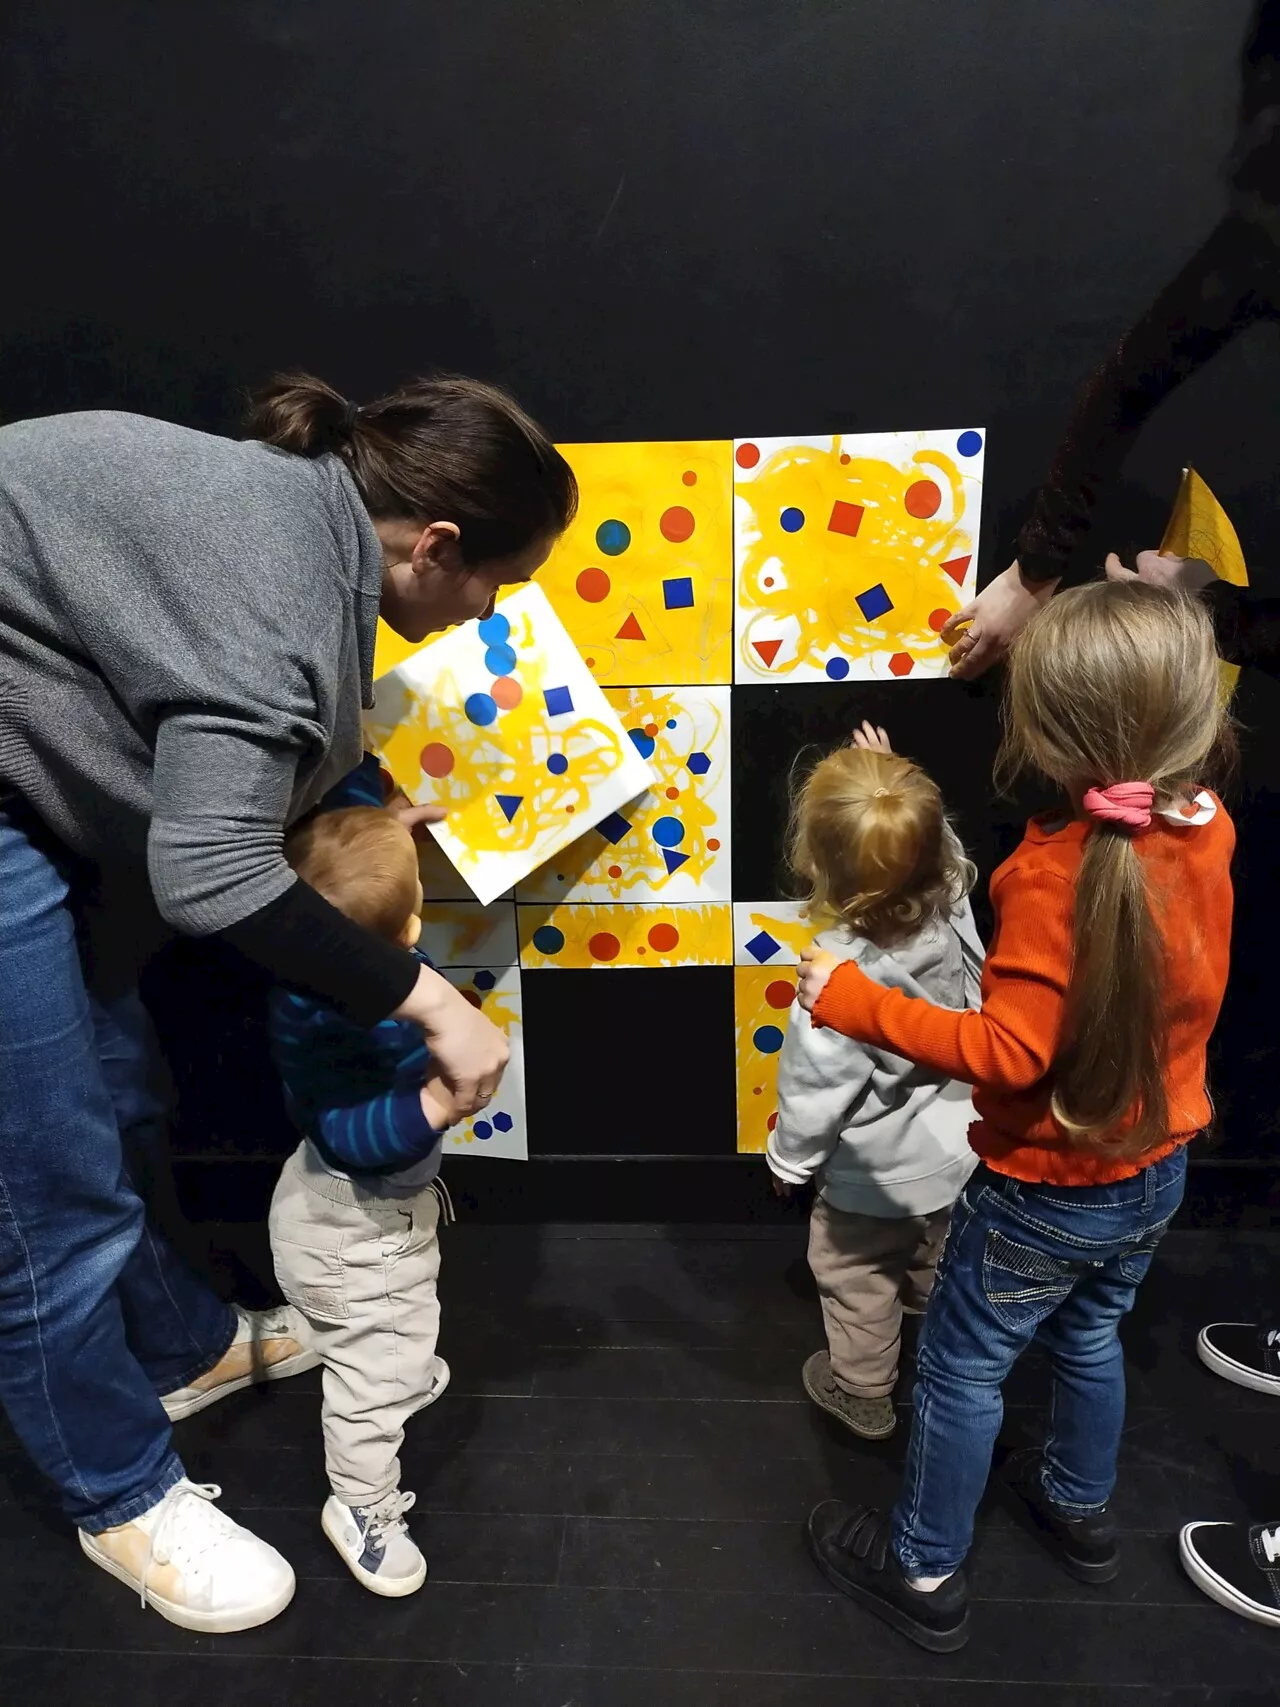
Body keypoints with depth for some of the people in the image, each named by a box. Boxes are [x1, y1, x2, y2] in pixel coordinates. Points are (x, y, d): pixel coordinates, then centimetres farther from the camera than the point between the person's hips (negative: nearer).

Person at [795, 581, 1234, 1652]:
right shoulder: (1208, 828, -13)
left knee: (962, 1372, 15)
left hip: (1044, 1193, -7)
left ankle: (926, 1574, 37)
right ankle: (1081, 1510, 56)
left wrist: (855, 1002, -28)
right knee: (1090, 1335, 31)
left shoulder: (1055, 872, -33)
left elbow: (1010, 1054, -33)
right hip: (1155, 1172, 7)